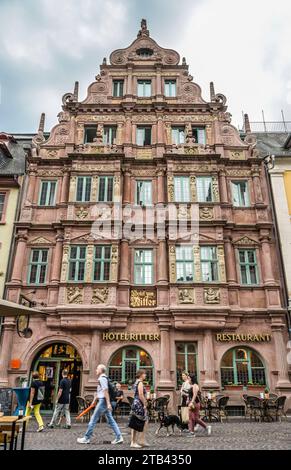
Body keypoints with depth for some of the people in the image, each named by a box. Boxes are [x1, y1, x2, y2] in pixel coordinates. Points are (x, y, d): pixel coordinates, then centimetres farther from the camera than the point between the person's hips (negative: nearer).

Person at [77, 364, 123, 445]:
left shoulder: (102, 378, -13)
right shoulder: (102, 378, 17)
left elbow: (106, 391, -19)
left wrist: (108, 403, -22)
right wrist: (94, 400, 28)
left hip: (103, 401, -10)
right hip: (105, 402, 10)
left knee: (94, 419, 1)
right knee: (110, 420, 9)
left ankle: (87, 438, 10)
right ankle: (119, 437, 8)